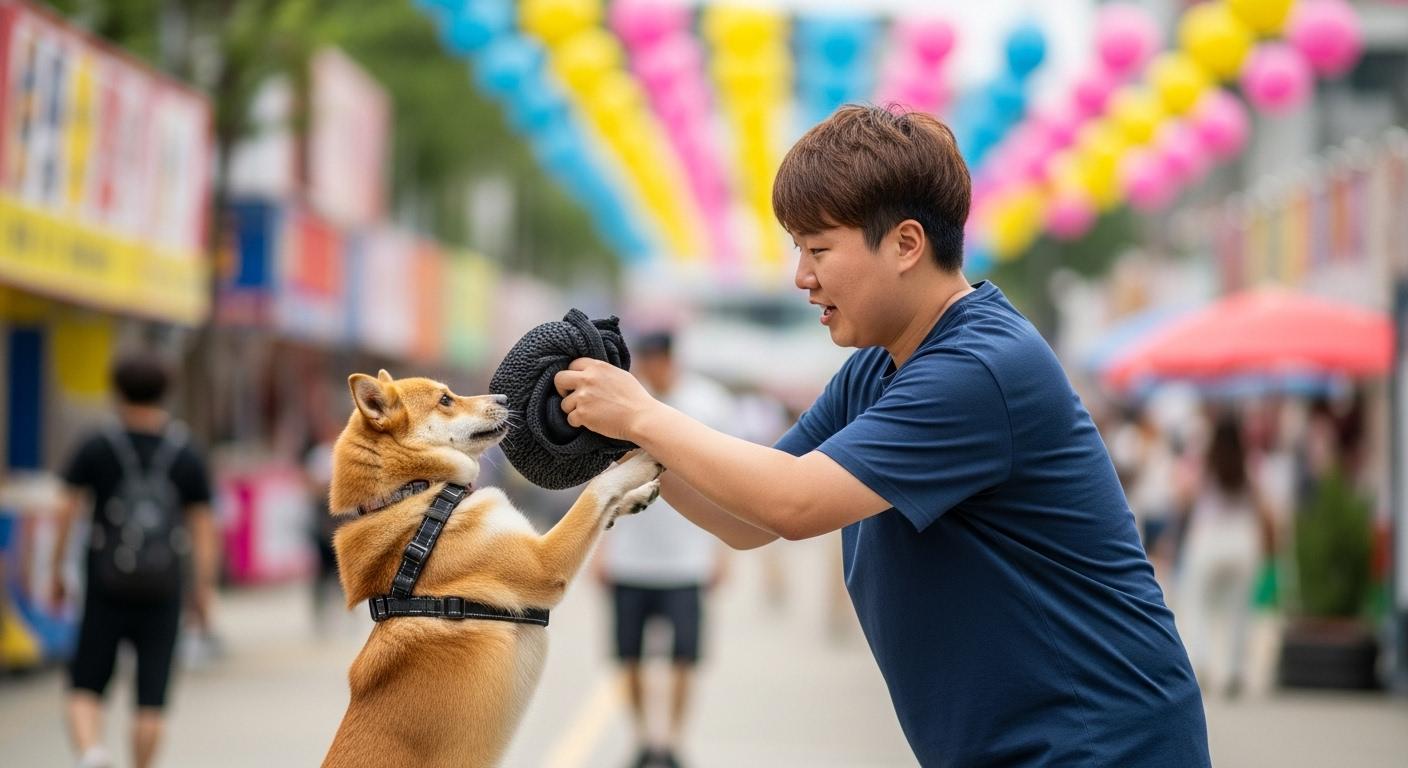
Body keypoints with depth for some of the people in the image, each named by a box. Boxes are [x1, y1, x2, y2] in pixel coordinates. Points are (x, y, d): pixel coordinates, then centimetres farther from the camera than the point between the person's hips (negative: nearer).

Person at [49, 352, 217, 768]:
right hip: (162, 594, 1)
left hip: (105, 592, -1)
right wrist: (204, 587, 2)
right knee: (150, 699, 8)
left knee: (85, 690, 9)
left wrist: (56, 572, 2)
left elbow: (67, 511, -7)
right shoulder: (187, 457, 0)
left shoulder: (96, 447, -3)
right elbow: (203, 525, -3)